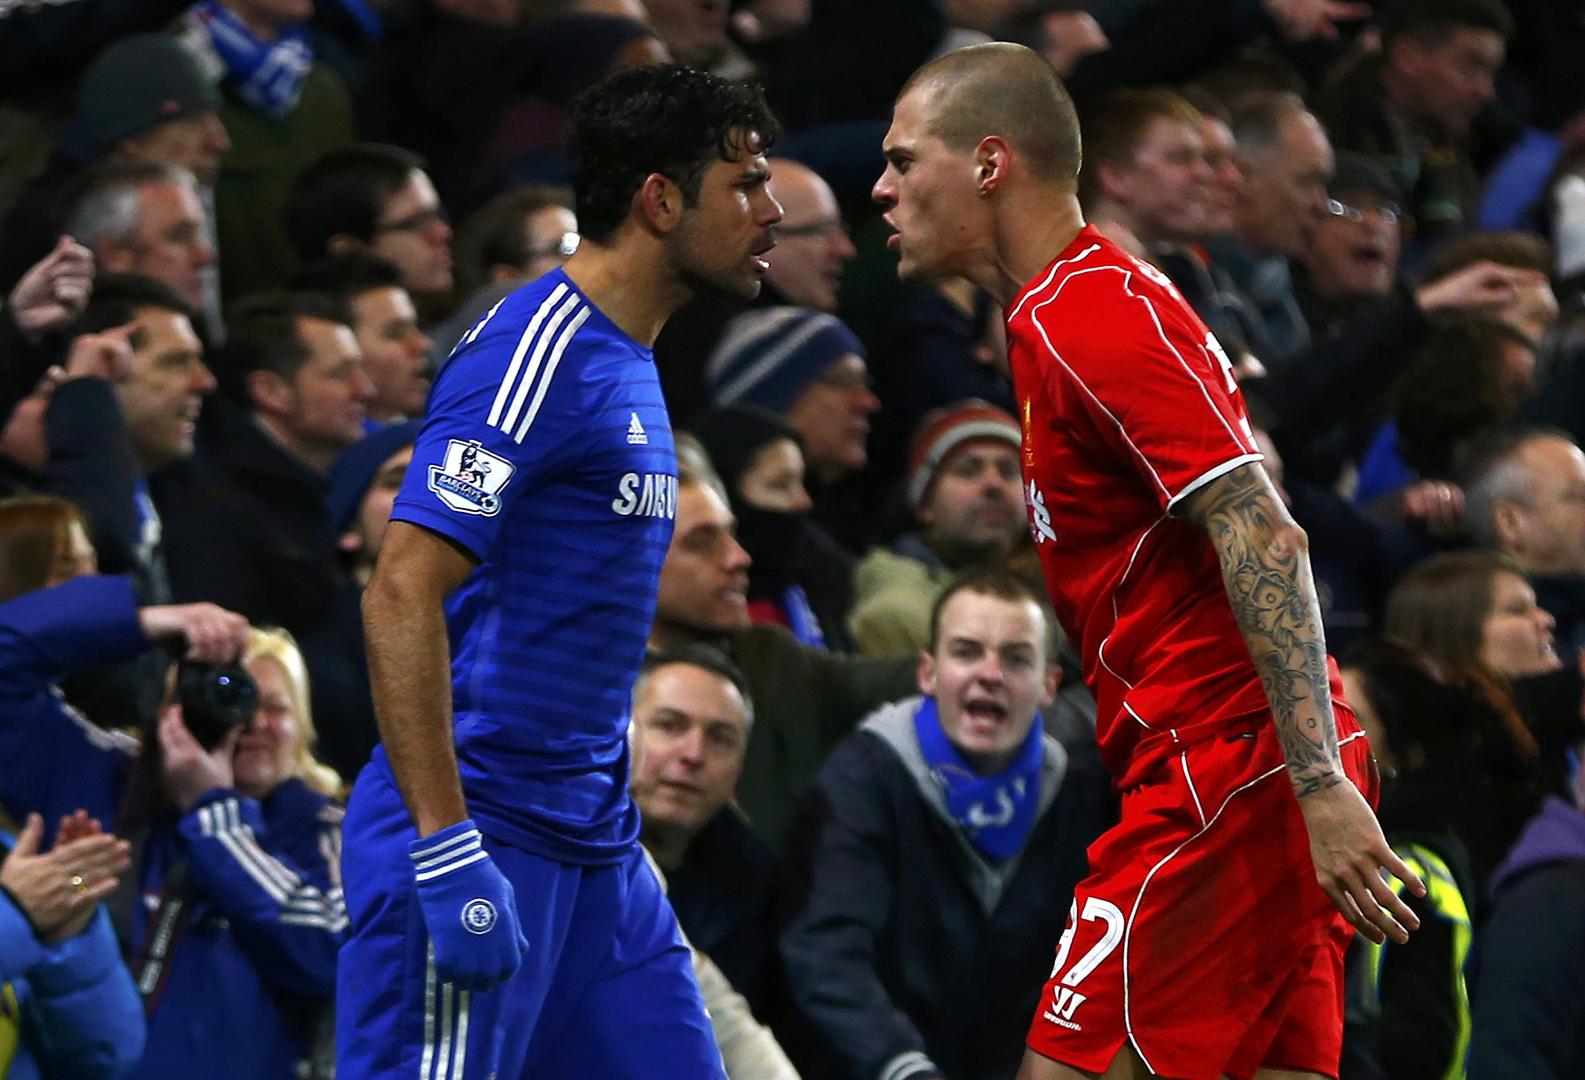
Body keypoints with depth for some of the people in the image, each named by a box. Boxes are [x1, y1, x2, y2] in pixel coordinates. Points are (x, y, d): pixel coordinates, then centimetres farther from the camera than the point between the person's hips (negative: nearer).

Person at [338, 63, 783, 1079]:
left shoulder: (630, 366, 16)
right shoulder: (535, 352, -14)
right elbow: (402, 595, -21)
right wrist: (449, 854, -25)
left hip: (597, 845, 9)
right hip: (485, 838, -9)